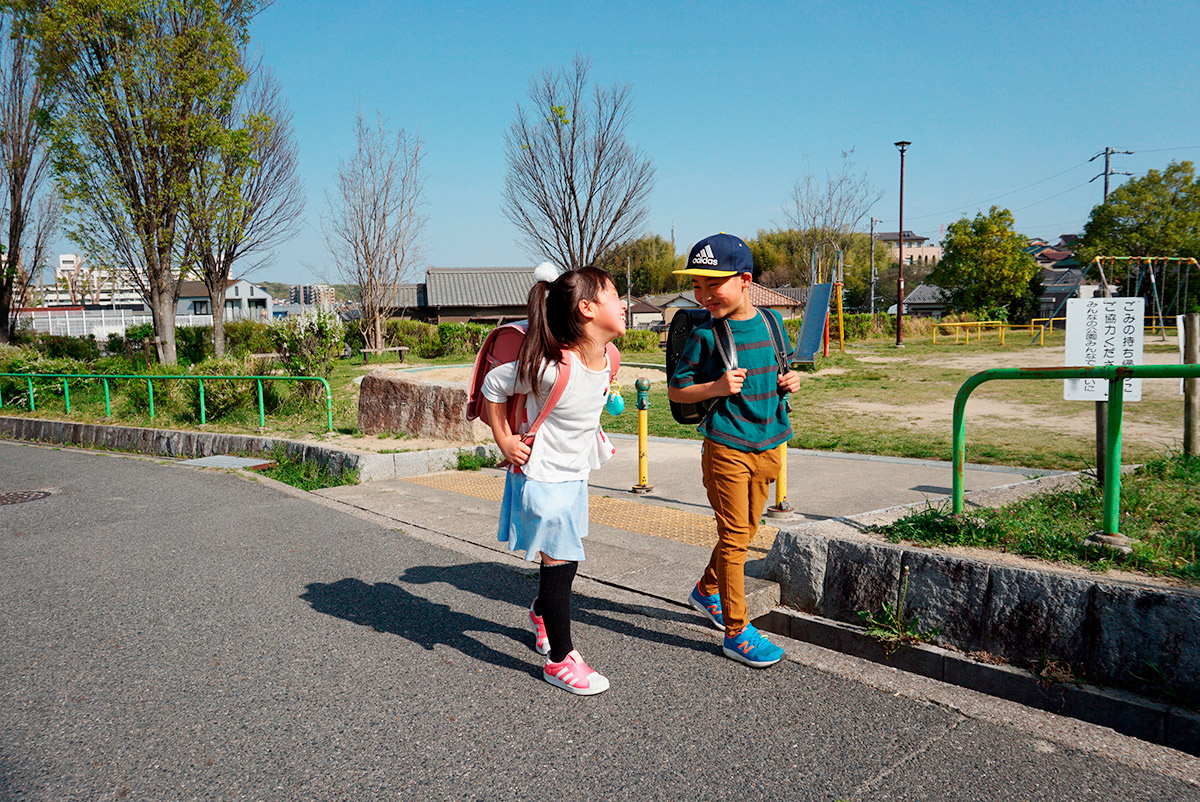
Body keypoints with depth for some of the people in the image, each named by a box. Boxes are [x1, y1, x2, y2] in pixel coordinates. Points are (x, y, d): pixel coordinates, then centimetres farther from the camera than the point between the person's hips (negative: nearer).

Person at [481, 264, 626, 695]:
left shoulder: (605, 357, -6)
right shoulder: (554, 366, -30)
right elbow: (494, 385, -16)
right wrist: (505, 441, -12)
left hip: (575, 474, 8)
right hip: (542, 477, -8)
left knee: (561, 555, 23)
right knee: (561, 562, -1)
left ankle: (542, 612, 53)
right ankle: (560, 661, 15)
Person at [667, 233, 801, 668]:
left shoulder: (771, 320, 5)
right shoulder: (704, 335, -9)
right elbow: (676, 390, -5)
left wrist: (788, 382, -2)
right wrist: (717, 387, -21)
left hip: (767, 443, 6)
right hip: (726, 447, -5)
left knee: (745, 530, 17)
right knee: (734, 536, -3)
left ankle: (707, 590, 41)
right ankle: (737, 632, 7)